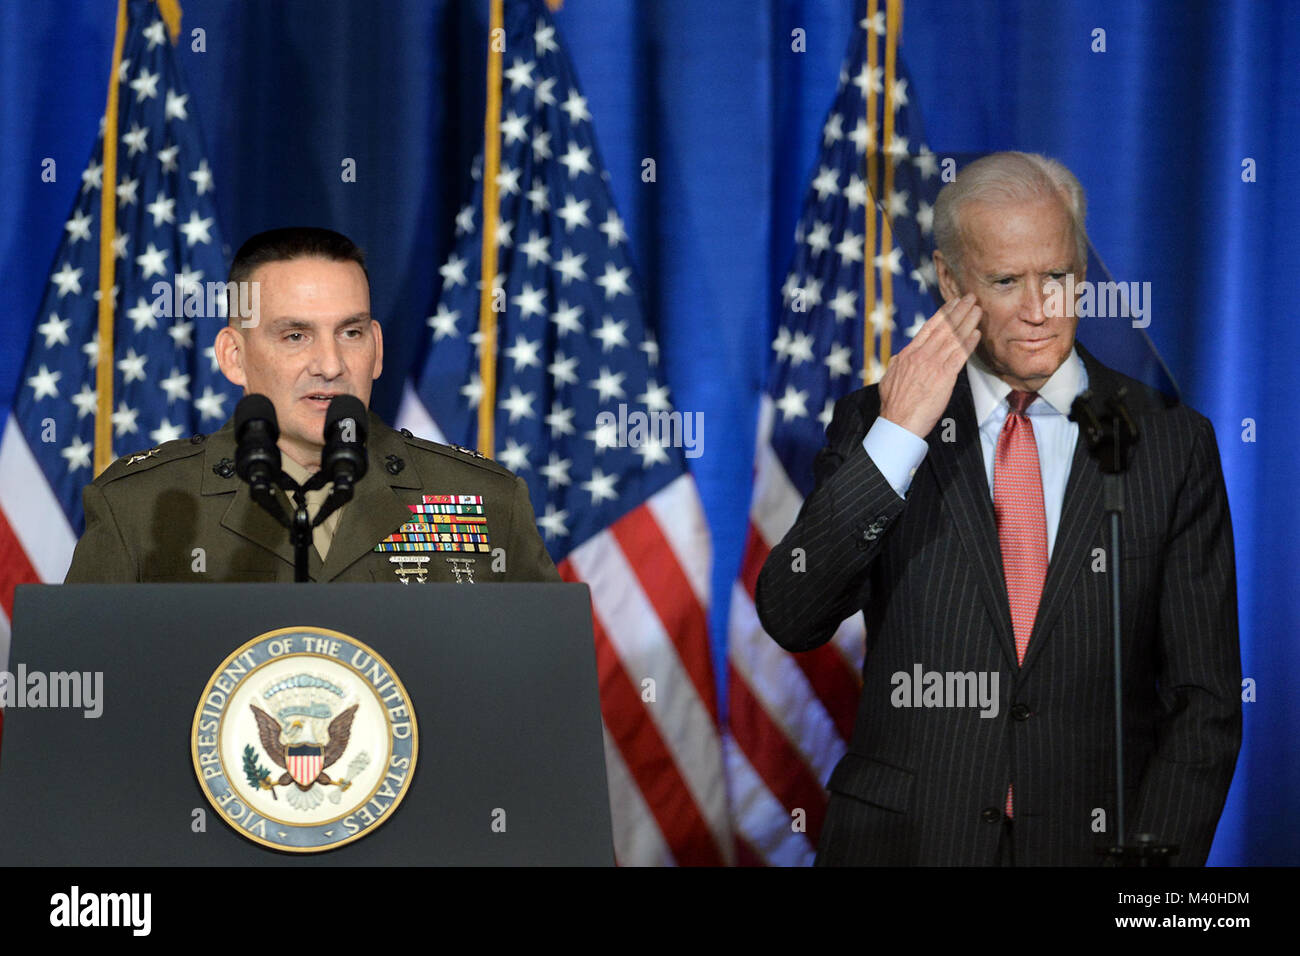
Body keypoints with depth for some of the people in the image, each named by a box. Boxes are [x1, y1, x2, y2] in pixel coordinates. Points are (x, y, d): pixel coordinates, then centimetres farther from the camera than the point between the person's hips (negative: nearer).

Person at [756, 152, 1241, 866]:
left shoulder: (1172, 443, 0)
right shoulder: (872, 421, 2)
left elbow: (1204, 699, 0)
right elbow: (788, 619, -10)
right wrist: (897, 436, -16)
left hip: (1090, 842, 0)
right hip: (901, 838, 0)